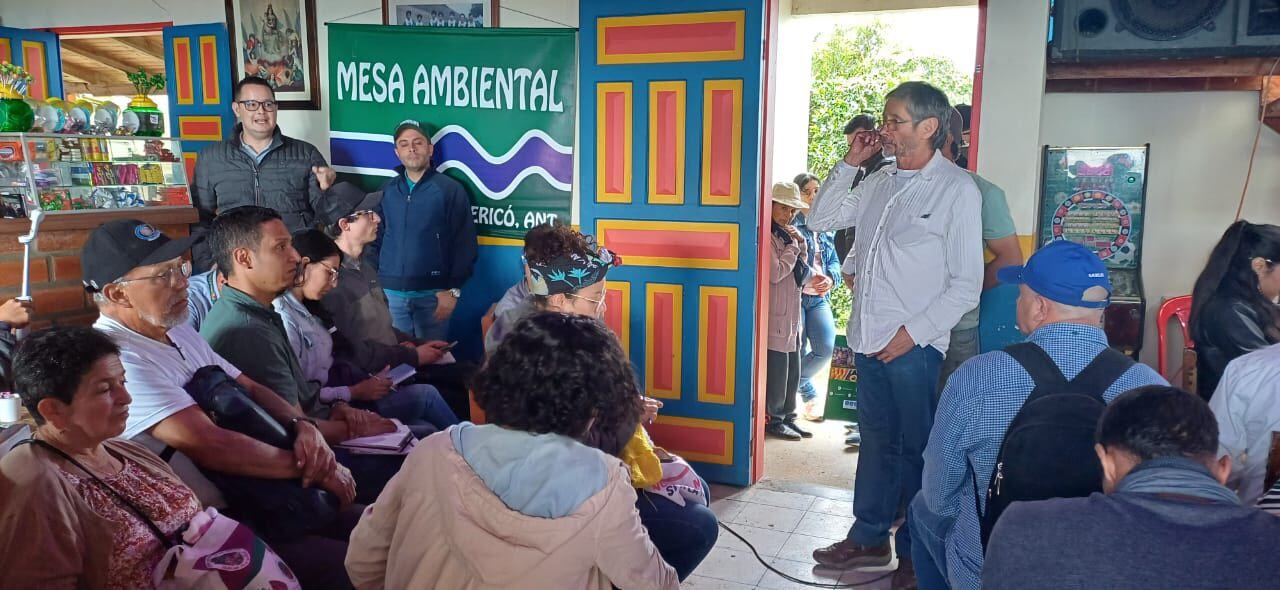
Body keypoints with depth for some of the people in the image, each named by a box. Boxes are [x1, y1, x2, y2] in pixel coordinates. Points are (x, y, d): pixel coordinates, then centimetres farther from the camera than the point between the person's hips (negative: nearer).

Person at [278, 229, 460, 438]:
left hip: (337, 399, 9)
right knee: (426, 395, -5)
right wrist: (354, 392, -14)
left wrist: (370, 381, -2)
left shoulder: (306, 309, 12)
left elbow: (329, 369, 11)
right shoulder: (283, 317, -20)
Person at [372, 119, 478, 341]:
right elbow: (375, 239, 12)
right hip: (390, 292, 3)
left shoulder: (450, 189, -3)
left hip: (432, 293, -3)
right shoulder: (387, 191, 9)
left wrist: (453, 289, -10)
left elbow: (464, 244, -6)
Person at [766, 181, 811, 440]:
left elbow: (800, 271, 19)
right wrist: (793, 244, -10)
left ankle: (787, 417, 21)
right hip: (776, 314, -9)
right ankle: (774, 420, 7)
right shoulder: (766, 235, -11)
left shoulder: (786, 235, 16)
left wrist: (801, 243, 3)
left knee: (792, 371, 12)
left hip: (792, 314, 9)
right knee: (776, 369, -3)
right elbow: (776, 272, -20)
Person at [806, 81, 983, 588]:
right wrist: (849, 163, 6)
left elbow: (966, 284, -9)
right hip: (869, 339, 6)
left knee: (916, 450, 7)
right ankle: (868, 537, 31)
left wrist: (913, 332, -14)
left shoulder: (957, 190, -8)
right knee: (876, 442, 17)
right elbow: (821, 220, 16)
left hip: (915, 345, -6)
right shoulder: (881, 181, 10)